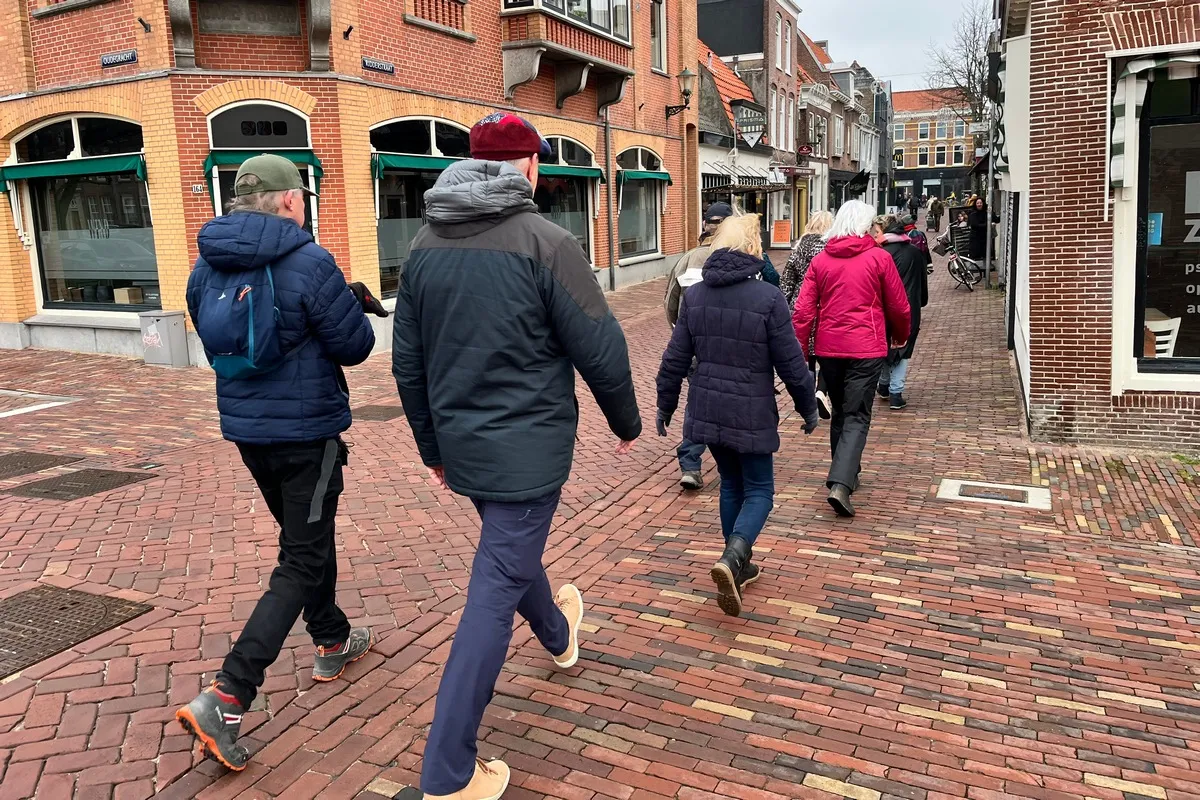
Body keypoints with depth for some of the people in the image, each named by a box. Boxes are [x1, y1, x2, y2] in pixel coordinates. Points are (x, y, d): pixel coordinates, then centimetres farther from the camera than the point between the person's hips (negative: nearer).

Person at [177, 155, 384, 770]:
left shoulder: (207, 266, 2)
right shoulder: (307, 262, -18)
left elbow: (220, 343, 12)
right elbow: (354, 347, -13)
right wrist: (350, 309, 9)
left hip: (246, 429, 7)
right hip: (307, 430, -7)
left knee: (307, 538, 24)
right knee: (301, 562, 2)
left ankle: (332, 642, 41)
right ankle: (225, 698, -5)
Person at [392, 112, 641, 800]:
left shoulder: (427, 245, 3)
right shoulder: (544, 242, -15)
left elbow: (408, 361, 8)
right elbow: (600, 350, -14)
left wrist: (433, 446, 19)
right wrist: (628, 422, 4)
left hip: (461, 443, 7)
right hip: (528, 446, -7)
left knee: (508, 550, 28)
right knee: (496, 590, 0)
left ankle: (558, 633, 57)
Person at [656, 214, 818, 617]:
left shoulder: (695, 295, 0)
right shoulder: (768, 298, -14)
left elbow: (675, 359, 3)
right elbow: (791, 363, -9)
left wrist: (665, 405, 15)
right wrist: (808, 407, 5)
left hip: (708, 411, 5)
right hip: (751, 415, -5)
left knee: (731, 484, 20)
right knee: (759, 490, 8)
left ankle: (738, 567, 29)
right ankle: (732, 559, -14)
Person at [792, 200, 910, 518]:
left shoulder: (821, 260, 4)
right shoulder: (879, 257, -3)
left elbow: (803, 310, -1)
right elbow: (898, 307, 4)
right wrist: (901, 336, 23)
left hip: (828, 348, 4)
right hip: (866, 348, -3)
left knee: (840, 412, 19)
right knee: (857, 417, -3)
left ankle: (846, 474, 30)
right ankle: (840, 485, -17)